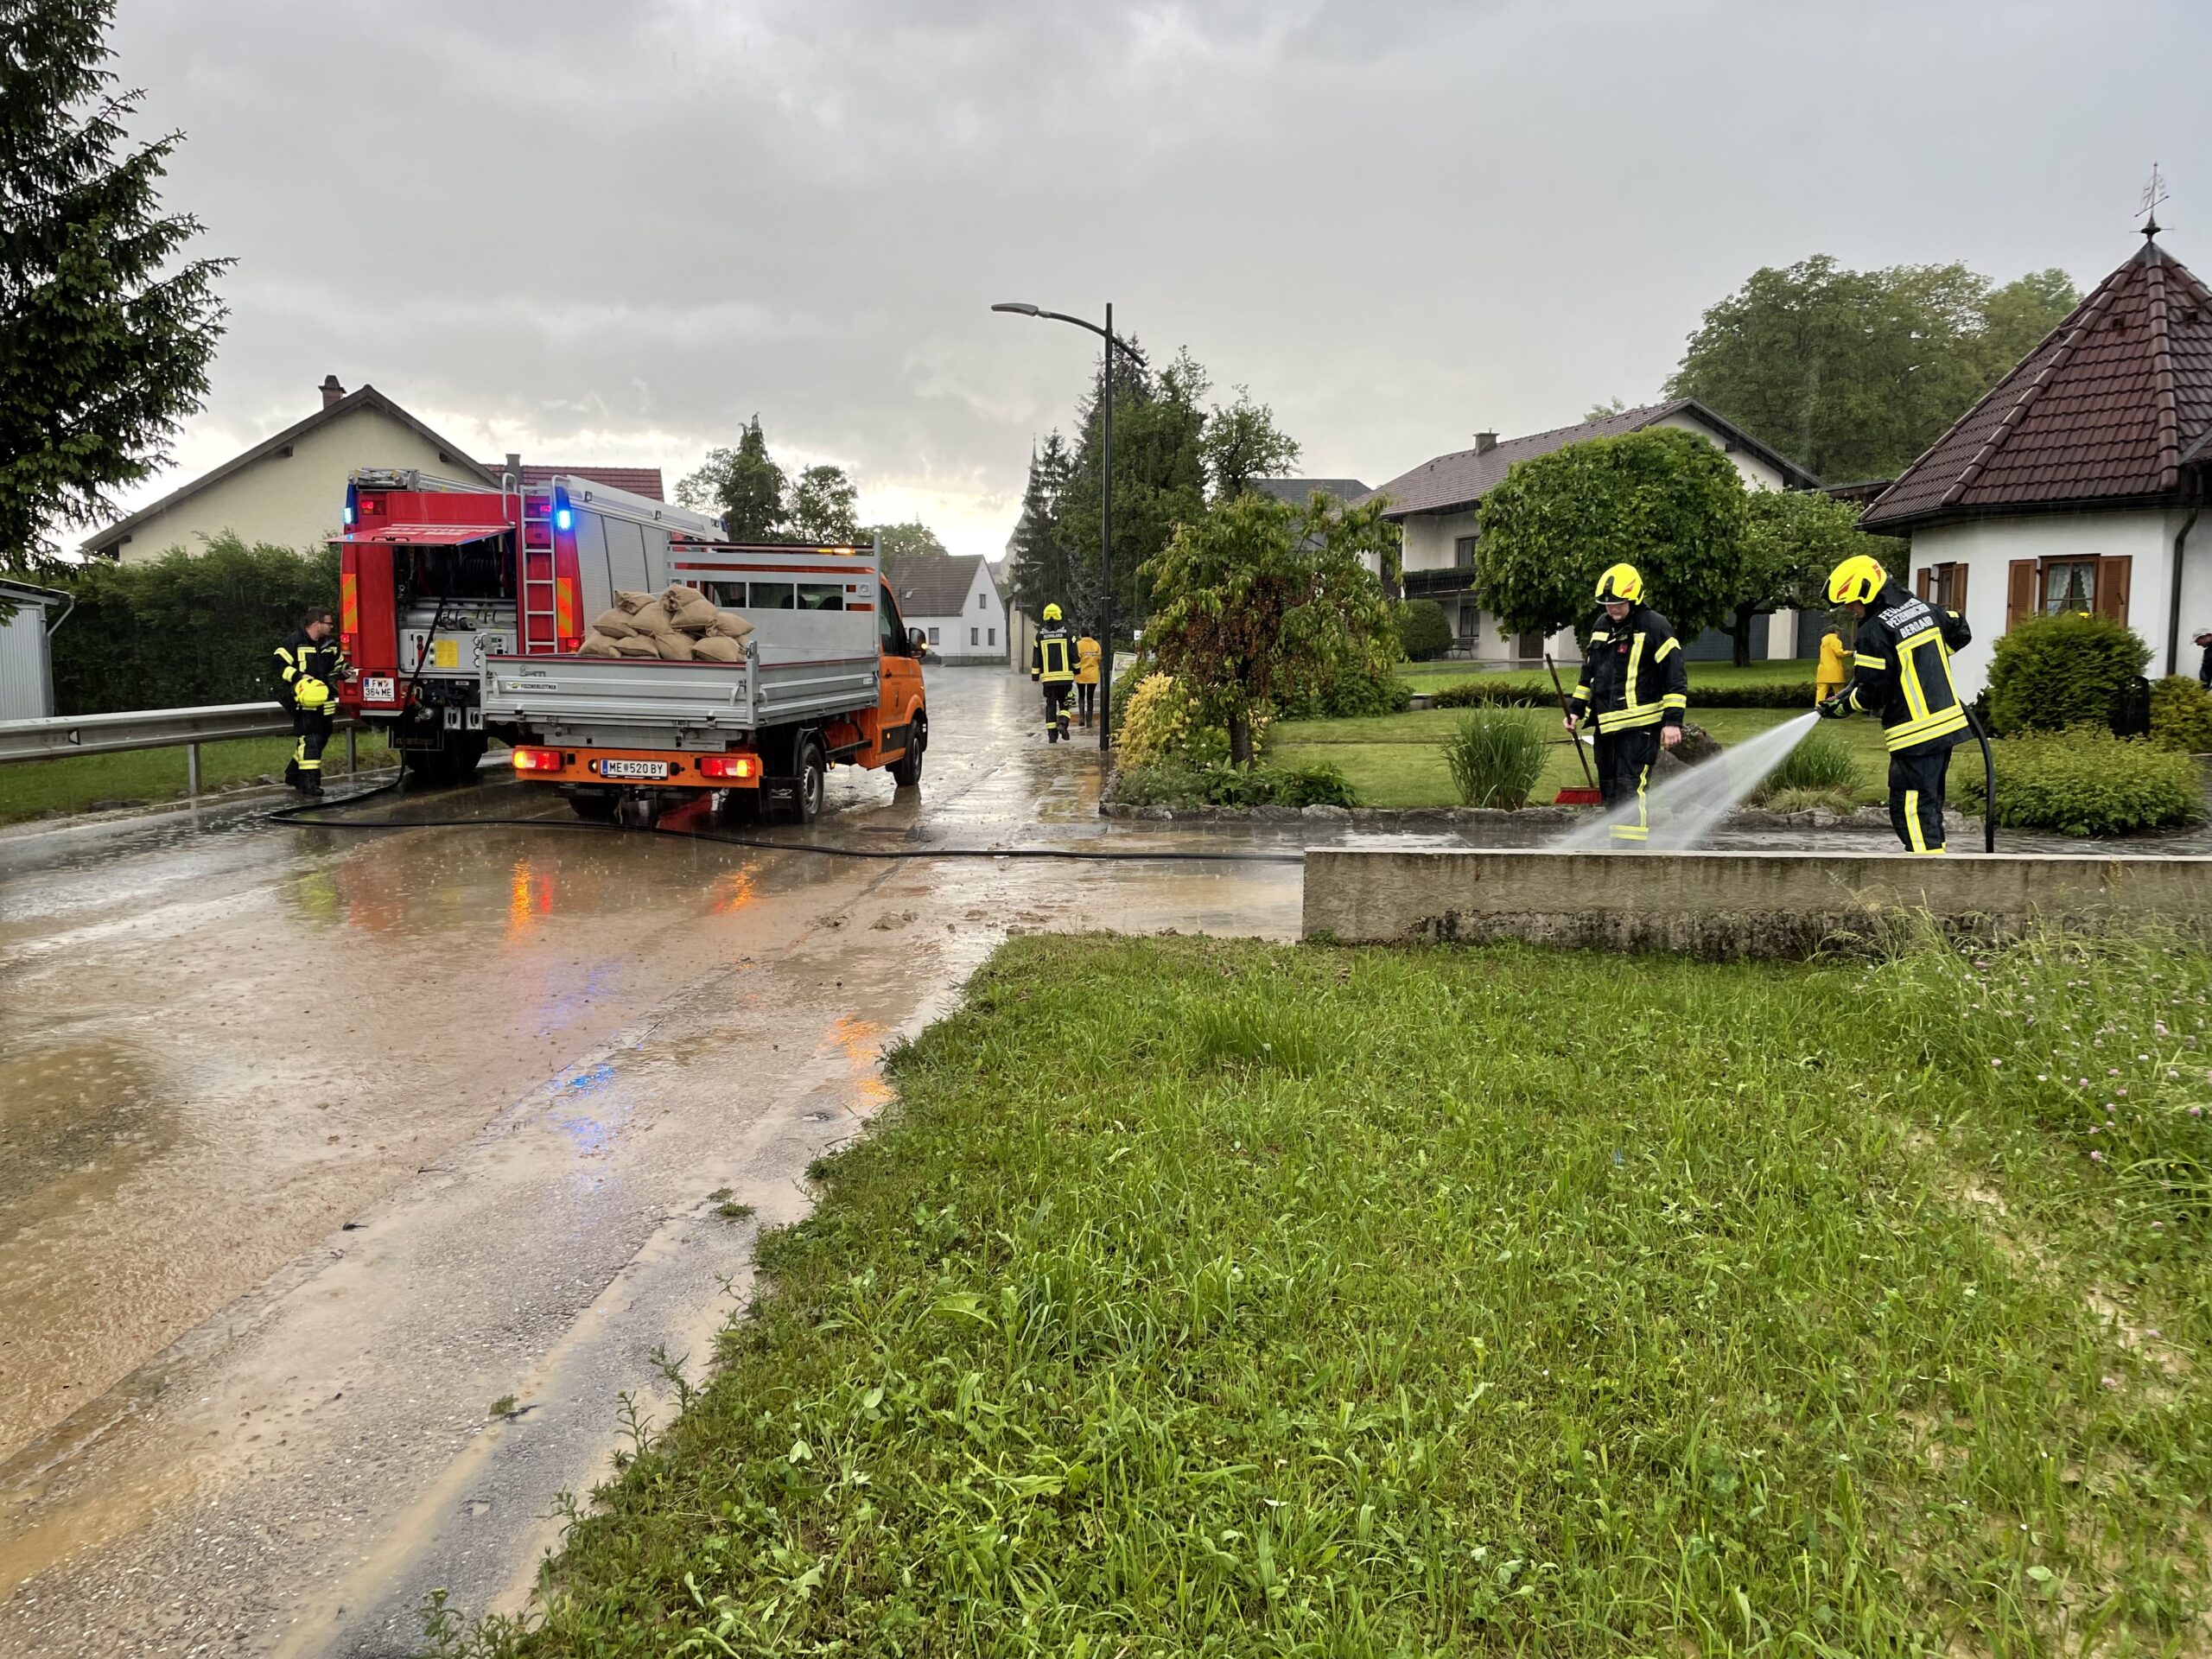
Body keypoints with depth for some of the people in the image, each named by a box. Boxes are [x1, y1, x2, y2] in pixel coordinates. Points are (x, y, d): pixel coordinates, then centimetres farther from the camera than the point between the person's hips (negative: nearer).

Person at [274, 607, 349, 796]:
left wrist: (342, 672, 9)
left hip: (324, 700, 8)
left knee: (321, 738, 12)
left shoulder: (330, 645, 14)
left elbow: (339, 664, 30)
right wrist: (300, 678, -22)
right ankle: (309, 782, -18)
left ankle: (293, 775, 29)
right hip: (303, 700, -8)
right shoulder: (294, 641, -8)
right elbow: (280, 665, -12)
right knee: (310, 739, -16)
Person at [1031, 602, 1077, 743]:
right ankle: (1062, 723, -14)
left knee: (1050, 704, 7)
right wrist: (1076, 671, 14)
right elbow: (1074, 654, 1)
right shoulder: (1066, 631, -1)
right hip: (1065, 675, -1)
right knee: (1064, 702, 11)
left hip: (1048, 676, 1)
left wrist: (1035, 676, 12)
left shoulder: (1040, 634, 4)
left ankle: (1052, 734, 3)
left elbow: (1036, 656, 5)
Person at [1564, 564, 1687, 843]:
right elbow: (1588, 672, 24)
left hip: (1640, 726, -8)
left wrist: (1672, 721, -15)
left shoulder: (1655, 626, -9)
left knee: (1631, 788, -15)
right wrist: (1576, 710, 20)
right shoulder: (1601, 625, 13)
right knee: (1609, 789, 11)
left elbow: (1676, 676, -10)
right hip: (1606, 725, 8)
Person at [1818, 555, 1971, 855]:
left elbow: (1870, 693, -15)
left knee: (1910, 811, -7)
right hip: (1949, 723, 9)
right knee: (1929, 803, 18)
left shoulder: (1875, 630, -15)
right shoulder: (1923, 608, 10)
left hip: (1915, 734, -9)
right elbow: (1961, 633, 26)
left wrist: (1839, 707, 2)